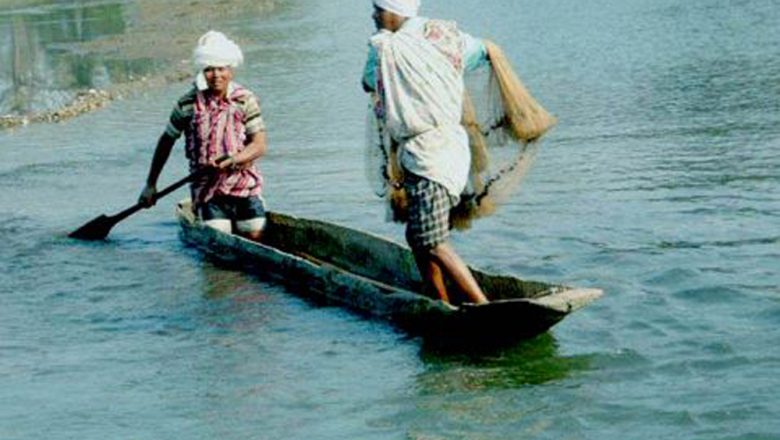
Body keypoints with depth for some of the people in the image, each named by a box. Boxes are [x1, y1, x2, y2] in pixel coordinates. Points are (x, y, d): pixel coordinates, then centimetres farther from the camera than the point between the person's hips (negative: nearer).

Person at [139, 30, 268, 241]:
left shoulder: (246, 101, -3)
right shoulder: (188, 105, -4)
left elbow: (259, 145, -7)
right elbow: (166, 141, 9)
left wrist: (232, 160, -25)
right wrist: (151, 184, 10)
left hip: (245, 184, 1)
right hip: (208, 188, -1)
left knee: (255, 236, -4)